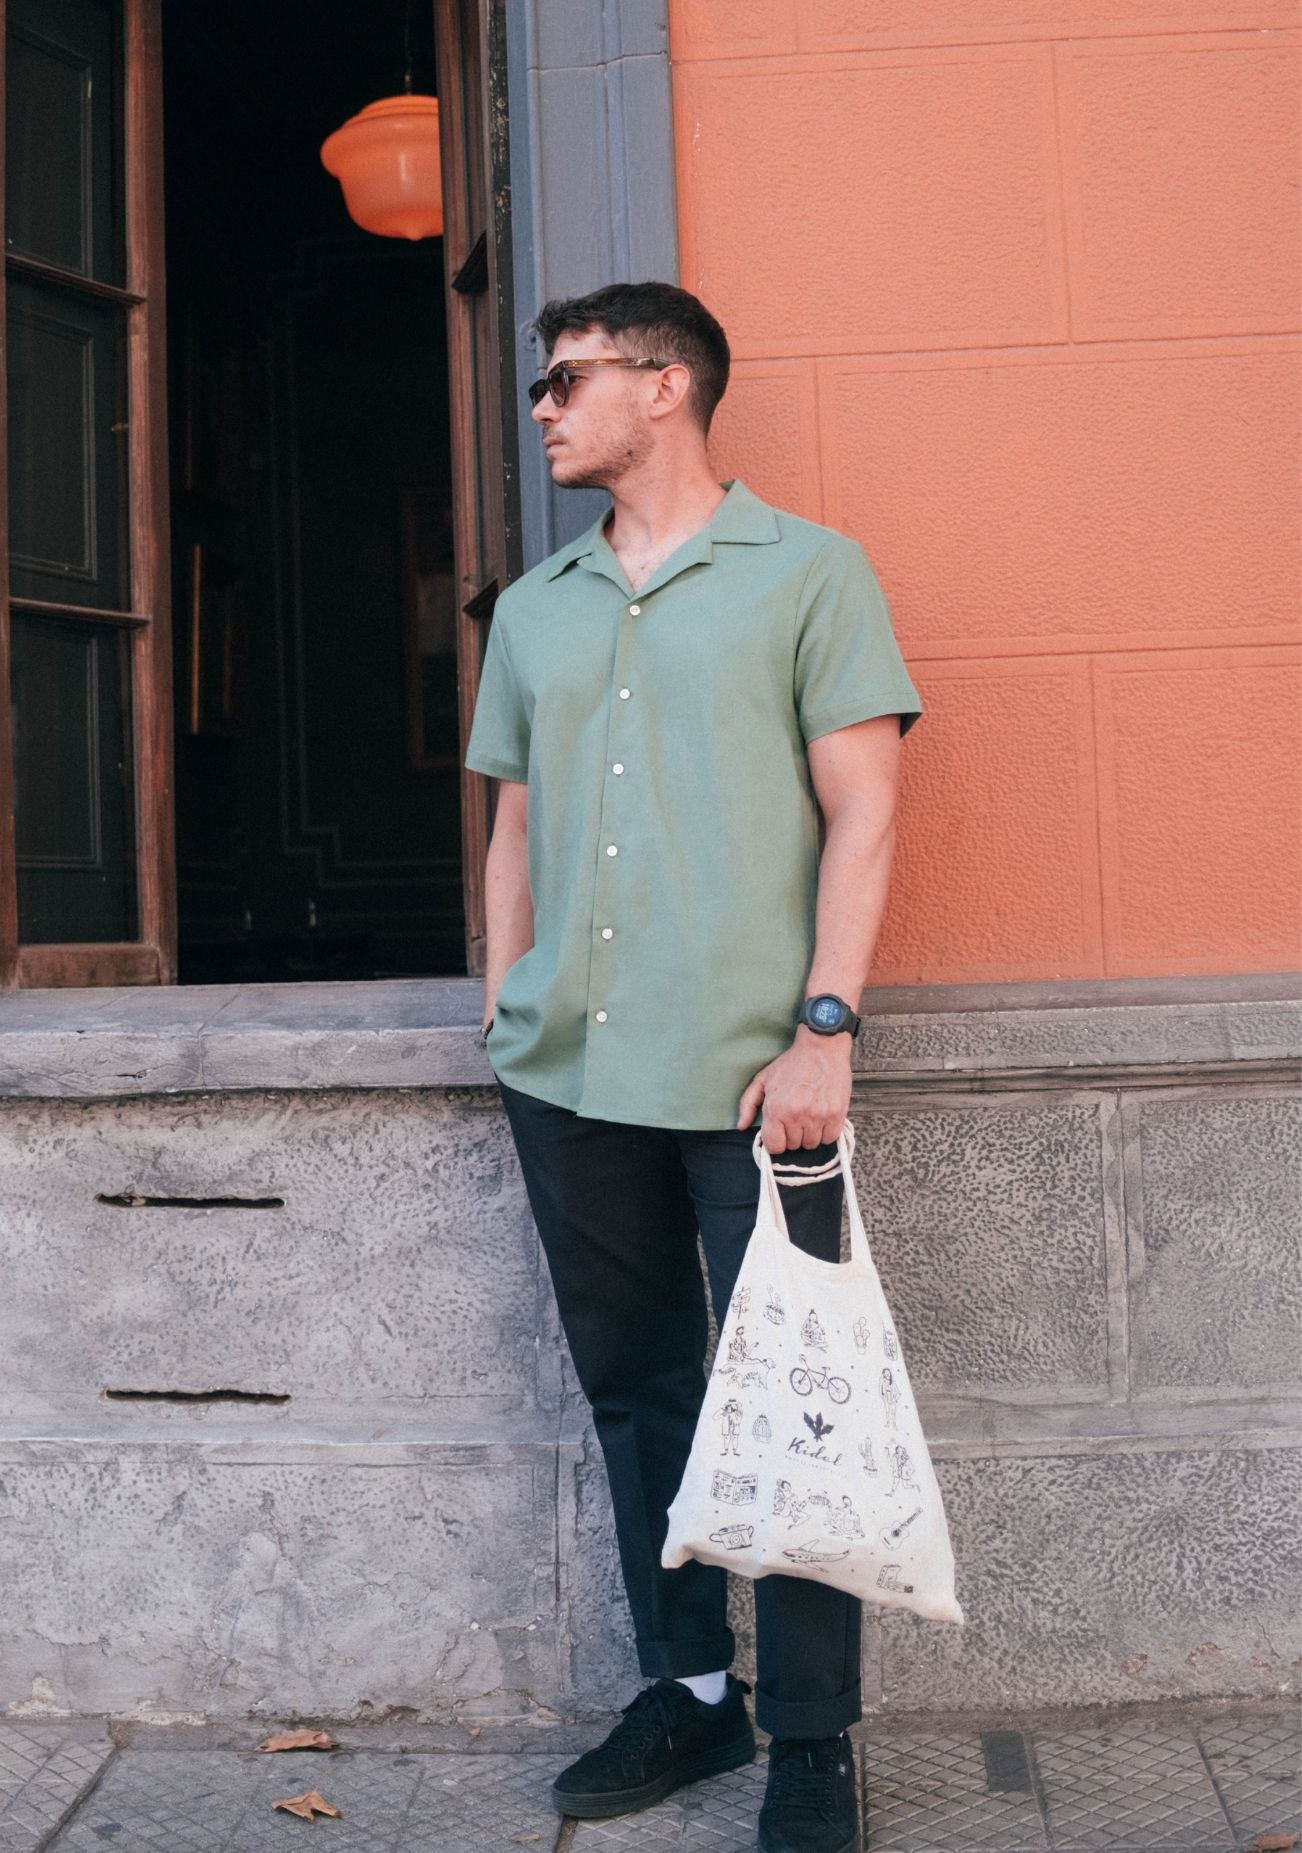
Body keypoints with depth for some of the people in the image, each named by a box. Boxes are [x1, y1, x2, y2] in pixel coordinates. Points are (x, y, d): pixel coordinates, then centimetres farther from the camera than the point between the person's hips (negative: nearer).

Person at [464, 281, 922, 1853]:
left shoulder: (807, 572, 3)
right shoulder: (532, 610, 17)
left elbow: (863, 811, -4)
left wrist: (824, 1028, -13)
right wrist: (506, 1016, 11)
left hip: (747, 1074, -5)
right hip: (567, 1075, 5)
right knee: (633, 1392, 13)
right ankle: (687, 1689, 29)